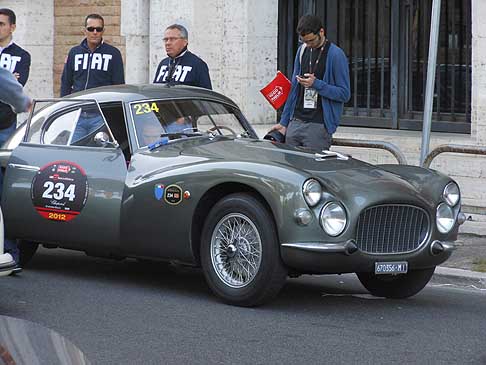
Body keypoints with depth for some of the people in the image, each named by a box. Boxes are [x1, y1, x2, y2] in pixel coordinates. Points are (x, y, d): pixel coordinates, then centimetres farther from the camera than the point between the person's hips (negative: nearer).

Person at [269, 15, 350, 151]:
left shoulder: (336, 55, -6)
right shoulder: (302, 50, 13)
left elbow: (345, 94, -8)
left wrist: (316, 84, -18)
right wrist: (284, 122, 16)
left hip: (318, 126, -6)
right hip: (295, 122, 6)